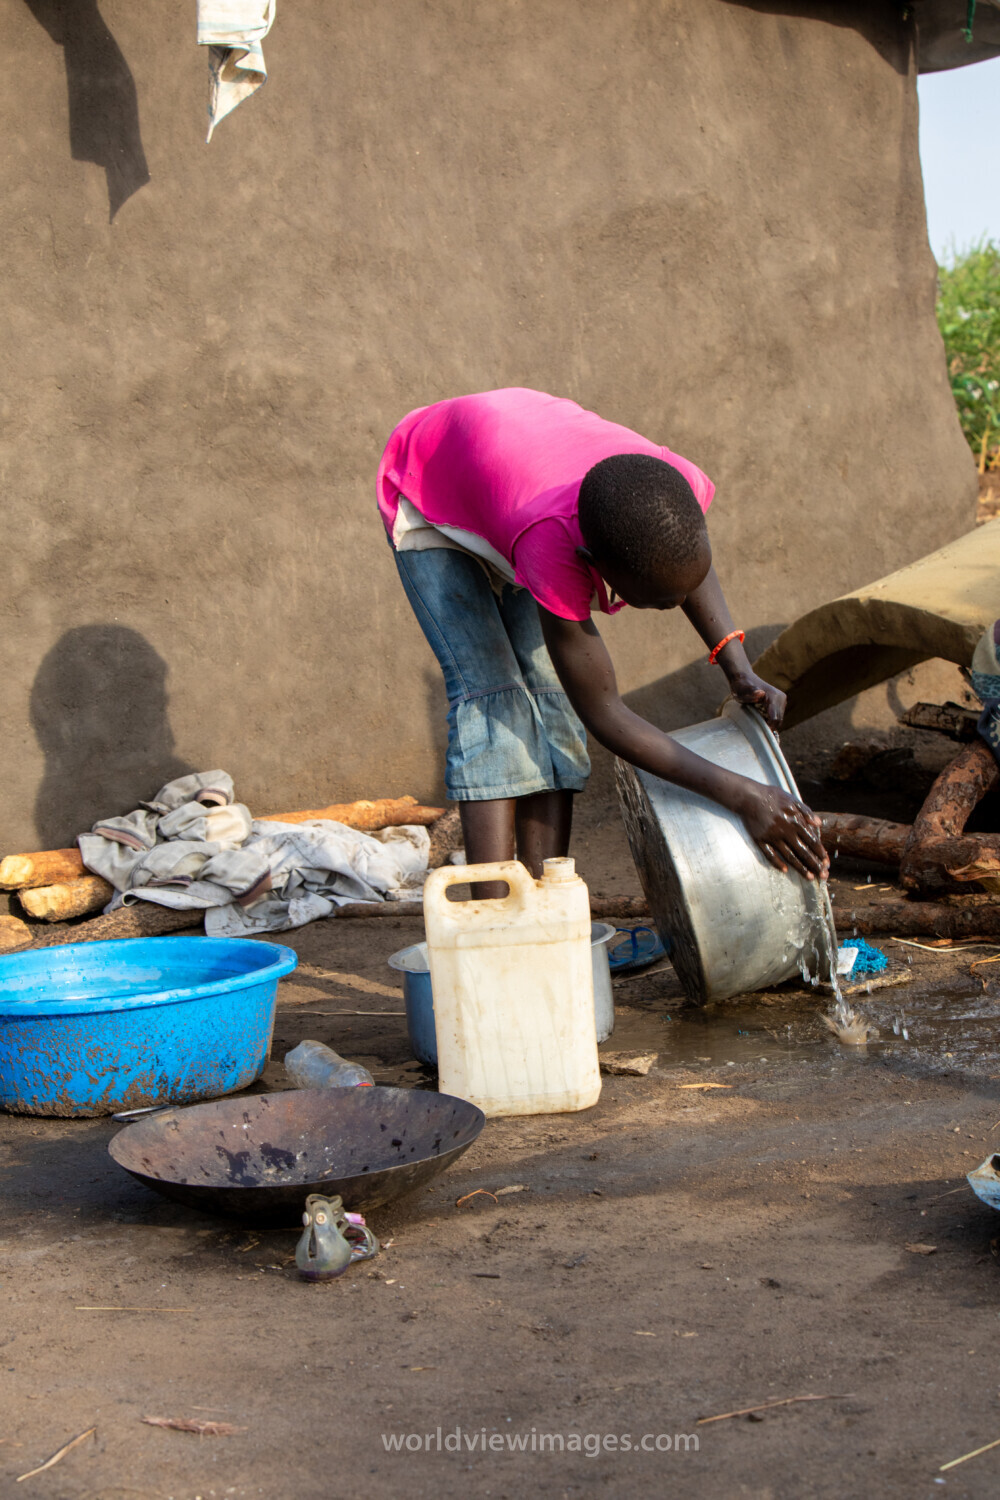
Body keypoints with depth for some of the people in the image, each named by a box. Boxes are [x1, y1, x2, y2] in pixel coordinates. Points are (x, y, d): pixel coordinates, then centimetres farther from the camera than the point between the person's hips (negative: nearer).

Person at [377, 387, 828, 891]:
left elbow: (692, 570, -4)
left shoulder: (681, 487, -32)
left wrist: (740, 671, -19)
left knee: (549, 690, -5)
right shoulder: (551, 547, -47)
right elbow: (601, 712, -36)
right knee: (490, 694, -19)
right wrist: (742, 796, -39)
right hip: (430, 497, -5)